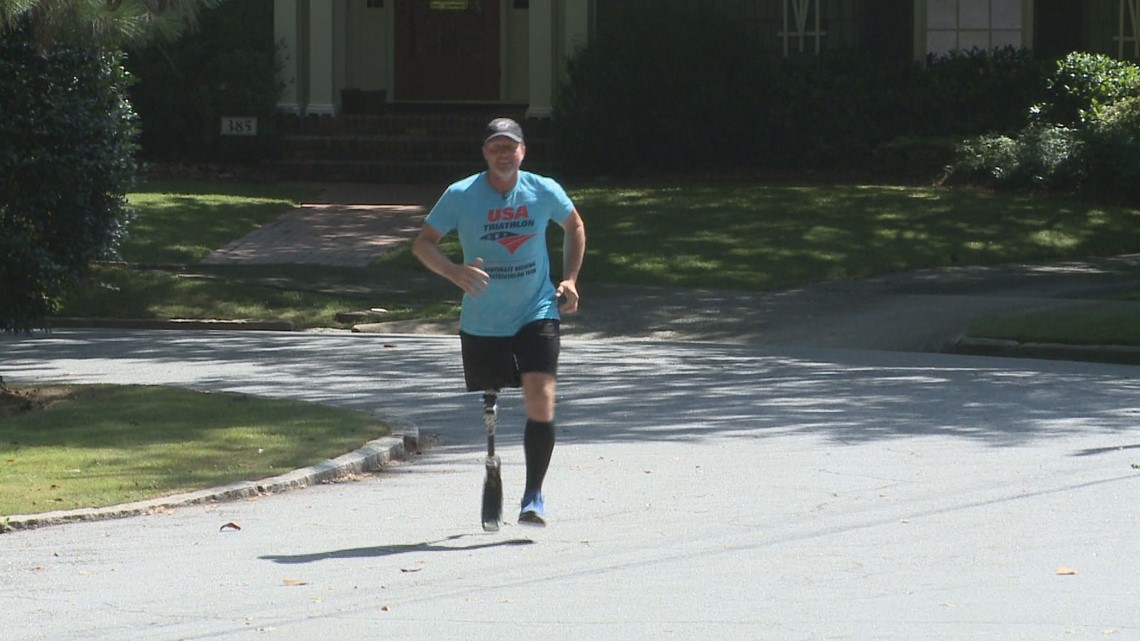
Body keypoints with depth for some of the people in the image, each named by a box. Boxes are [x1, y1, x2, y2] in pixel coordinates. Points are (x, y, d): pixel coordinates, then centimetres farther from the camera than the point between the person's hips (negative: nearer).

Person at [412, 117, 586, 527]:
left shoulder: (544, 192, -4)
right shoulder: (461, 196, -10)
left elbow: (574, 225, 16)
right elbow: (423, 242, -5)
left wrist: (570, 279, 6)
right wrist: (454, 272, -24)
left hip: (537, 313, 0)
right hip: (482, 321, 0)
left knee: (541, 400, -16)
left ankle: (533, 495, -9)